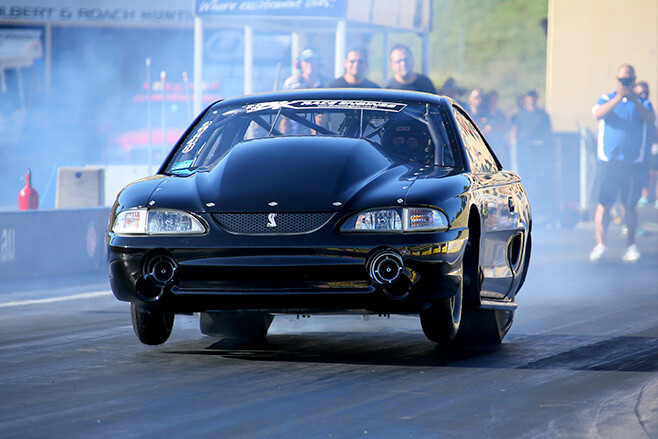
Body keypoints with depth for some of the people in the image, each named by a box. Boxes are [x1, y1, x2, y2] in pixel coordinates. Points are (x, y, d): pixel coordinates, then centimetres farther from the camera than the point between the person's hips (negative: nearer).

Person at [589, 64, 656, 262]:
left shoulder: (643, 103, 15)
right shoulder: (607, 99, 14)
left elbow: (651, 119, -5)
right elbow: (598, 113, -7)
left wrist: (635, 101, -18)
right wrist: (618, 98, -20)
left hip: (633, 162, 1)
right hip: (607, 160, -1)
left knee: (630, 205, 1)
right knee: (603, 203, -9)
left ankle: (631, 245, 11)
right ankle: (600, 244, -10)